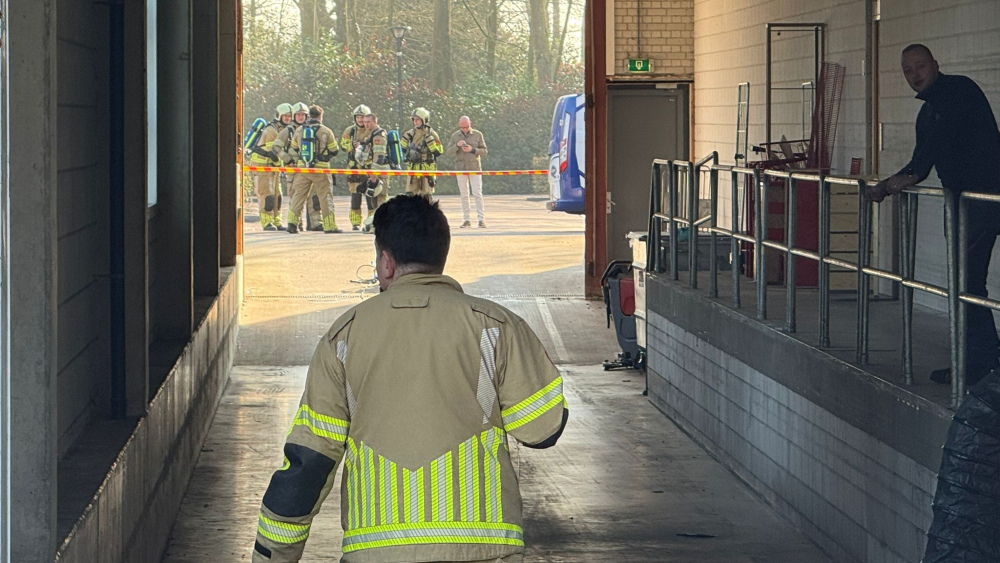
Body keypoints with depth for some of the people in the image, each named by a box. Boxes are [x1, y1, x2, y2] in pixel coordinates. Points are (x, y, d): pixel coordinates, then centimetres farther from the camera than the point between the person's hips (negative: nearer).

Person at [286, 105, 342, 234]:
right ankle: (330, 226, 5)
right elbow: (334, 151, -1)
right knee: (325, 197, 4)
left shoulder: (299, 131, 4)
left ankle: (292, 222, -2)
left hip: (302, 168, 3)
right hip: (321, 169, -3)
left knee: (298, 195, 8)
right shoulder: (326, 131, -6)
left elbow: (294, 149, 17)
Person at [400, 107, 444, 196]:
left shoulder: (431, 134, -5)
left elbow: (439, 152, -11)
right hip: (413, 169, 5)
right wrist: (406, 138, 1)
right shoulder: (411, 134, 10)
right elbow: (402, 149, 16)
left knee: (425, 196, -2)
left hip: (426, 169, -5)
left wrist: (430, 141, -21)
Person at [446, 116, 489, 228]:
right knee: (464, 195, 4)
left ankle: (481, 219, -7)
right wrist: (457, 146, -16)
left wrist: (472, 150, -15)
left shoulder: (478, 134, 2)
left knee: (477, 194, -7)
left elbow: (484, 151, 2)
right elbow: (448, 152, 2)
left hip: (475, 168, -2)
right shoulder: (455, 136, 6)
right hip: (461, 168, 2)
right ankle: (466, 220, 6)